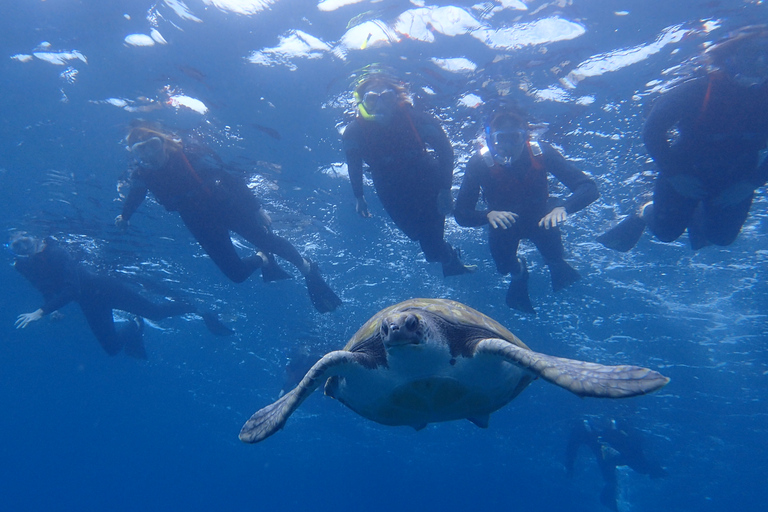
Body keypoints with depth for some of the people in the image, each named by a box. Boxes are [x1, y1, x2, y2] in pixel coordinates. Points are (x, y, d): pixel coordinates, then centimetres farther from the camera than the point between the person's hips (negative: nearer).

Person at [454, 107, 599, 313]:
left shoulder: (541, 153, -28)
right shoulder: (479, 163, -28)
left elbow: (589, 188, -32)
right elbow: (461, 214, -29)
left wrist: (563, 207, -51)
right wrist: (488, 214, -49)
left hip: (540, 217, 0)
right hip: (503, 222, 0)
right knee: (504, 265, -10)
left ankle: (555, 263, 20)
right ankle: (518, 272, 25)